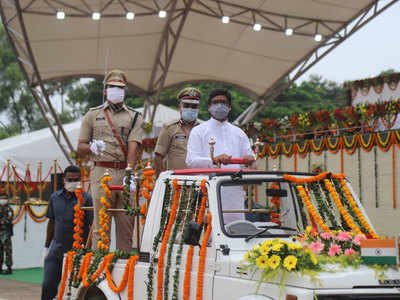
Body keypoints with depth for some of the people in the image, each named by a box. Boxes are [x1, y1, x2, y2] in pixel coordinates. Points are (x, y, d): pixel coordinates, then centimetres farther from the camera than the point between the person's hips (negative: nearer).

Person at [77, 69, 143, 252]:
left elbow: (133, 147, -2)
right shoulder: (92, 115, 15)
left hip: (125, 173, 1)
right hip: (102, 173, -1)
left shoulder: (134, 117, 13)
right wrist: (92, 147, -11)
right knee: (100, 224, -6)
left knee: (126, 224, 2)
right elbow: (80, 147, 12)